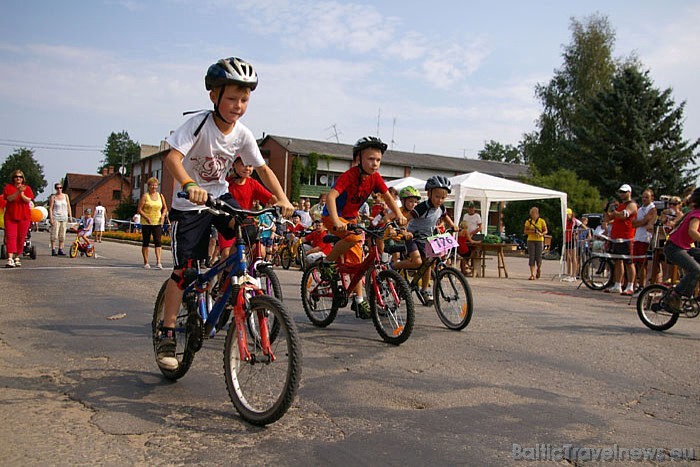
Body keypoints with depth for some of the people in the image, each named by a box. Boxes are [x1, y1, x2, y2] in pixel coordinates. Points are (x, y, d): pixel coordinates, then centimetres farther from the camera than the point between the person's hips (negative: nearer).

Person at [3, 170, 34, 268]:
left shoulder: (27, 188, 10)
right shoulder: (8, 187, 7)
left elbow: (28, 200, -3)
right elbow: (9, 198, -10)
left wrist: (22, 194, -21)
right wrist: (18, 192, -24)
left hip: (24, 216, 1)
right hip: (10, 216, -1)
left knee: (21, 238, 3)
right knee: (11, 237, -10)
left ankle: (17, 258, 14)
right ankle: (10, 259, -17)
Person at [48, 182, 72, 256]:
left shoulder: (65, 196, 11)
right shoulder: (53, 197, 0)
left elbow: (68, 207, 14)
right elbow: (50, 208, -3)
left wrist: (70, 216, 8)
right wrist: (51, 218, -11)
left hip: (64, 218, 4)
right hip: (56, 218, -4)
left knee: (62, 235, 5)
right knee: (54, 234, -7)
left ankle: (60, 250, 11)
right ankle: (53, 250, -5)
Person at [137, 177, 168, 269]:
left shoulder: (160, 195, 8)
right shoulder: (145, 196, -3)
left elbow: (165, 208, 18)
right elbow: (139, 209, -6)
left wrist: (163, 215, -1)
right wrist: (146, 217, -19)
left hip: (157, 223, 2)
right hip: (146, 223, -2)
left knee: (158, 241, -9)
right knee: (145, 242, 6)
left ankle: (158, 262, -13)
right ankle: (146, 262, 15)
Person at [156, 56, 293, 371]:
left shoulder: (242, 134, -8)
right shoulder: (199, 123, -22)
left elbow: (263, 169, -1)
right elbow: (172, 158, -33)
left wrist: (282, 198, -16)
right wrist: (189, 185, -52)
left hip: (221, 196, 4)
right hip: (189, 203, -4)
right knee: (183, 269, -5)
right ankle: (167, 335, 6)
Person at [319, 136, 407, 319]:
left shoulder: (375, 177, -7)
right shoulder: (349, 175, -27)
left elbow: (387, 196, -3)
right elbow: (331, 196, -37)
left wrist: (399, 215, -21)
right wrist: (336, 221, -52)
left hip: (351, 218, 7)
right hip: (333, 216, -6)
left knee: (356, 259, 3)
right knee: (356, 237, -34)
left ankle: (359, 300, 12)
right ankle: (328, 261, -12)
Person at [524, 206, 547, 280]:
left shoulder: (542, 221, 2)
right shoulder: (528, 221, 6)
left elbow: (546, 231, 3)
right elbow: (525, 231, 6)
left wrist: (541, 234, -17)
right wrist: (532, 231, -13)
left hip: (539, 241, -1)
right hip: (531, 240, 1)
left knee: (538, 257, -2)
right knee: (531, 257, -6)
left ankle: (539, 270, 29)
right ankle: (532, 275, -5)